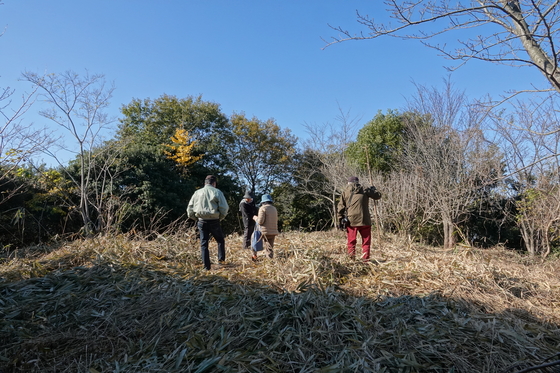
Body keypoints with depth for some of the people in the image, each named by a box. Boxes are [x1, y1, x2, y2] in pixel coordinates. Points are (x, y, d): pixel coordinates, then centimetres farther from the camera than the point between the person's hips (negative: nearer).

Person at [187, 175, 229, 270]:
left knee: (204, 244, 8)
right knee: (220, 240, 20)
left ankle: (207, 267, 9)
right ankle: (221, 259, 14)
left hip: (202, 222, 3)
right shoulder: (217, 192, -4)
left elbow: (189, 209, 8)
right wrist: (220, 217, 7)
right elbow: (224, 208, -9)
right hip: (214, 221, -2)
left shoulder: (197, 193, 6)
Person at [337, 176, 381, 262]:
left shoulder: (345, 191, 8)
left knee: (351, 240, 11)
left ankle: (351, 255, 0)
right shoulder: (364, 190, 5)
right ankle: (365, 258, 8)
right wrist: (374, 189, 32)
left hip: (351, 220, 1)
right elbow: (378, 196, 12)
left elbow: (341, 206, 5)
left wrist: (340, 219, 8)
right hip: (364, 220, 0)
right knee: (366, 240, 10)